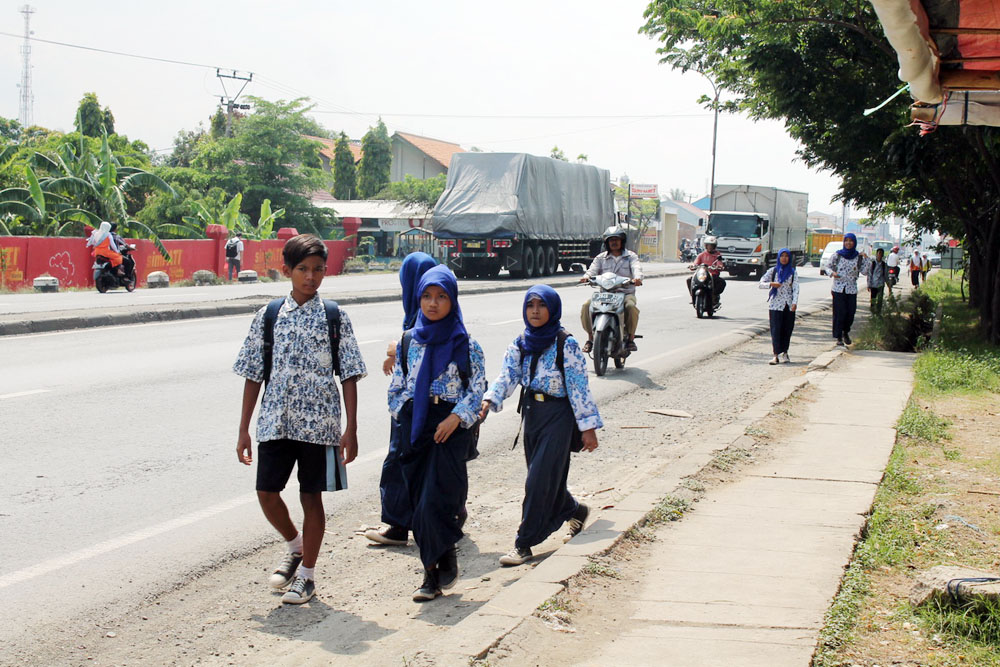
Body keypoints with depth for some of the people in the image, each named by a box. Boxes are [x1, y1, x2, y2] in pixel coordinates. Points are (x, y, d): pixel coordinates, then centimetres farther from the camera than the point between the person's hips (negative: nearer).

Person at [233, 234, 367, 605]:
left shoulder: (335, 318, 0)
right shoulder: (267, 317, 4)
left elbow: (350, 376, 0)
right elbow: (253, 375, 7)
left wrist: (351, 429, -7)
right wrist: (244, 429, 5)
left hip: (319, 421, -2)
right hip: (276, 421, 2)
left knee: (311, 496, 5)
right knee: (267, 493, 0)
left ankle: (307, 574, 19)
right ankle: (295, 547, 28)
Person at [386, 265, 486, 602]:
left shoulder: (466, 344, -1)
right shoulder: (407, 342, 9)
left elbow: (477, 388, -3)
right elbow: (396, 385, 14)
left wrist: (456, 418, -14)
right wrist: (402, 412, 0)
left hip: (450, 426, -4)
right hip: (413, 426, 4)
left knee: (436, 501, -13)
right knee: (418, 502, 4)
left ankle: (443, 564, 3)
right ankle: (433, 573, 13)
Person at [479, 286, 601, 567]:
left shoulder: (566, 344, -12)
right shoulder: (521, 342, 5)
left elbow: (579, 387, -11)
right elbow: (508, 375, -1)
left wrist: (588, 427, -11)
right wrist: (489, 400, -20)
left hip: (558, 414, -6)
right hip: (531, 411, 6)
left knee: (540, 479, -9)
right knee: (547, 479, 15)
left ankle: (524, 544, -5)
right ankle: (575, 510, 43)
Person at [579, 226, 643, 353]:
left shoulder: (631, 256, 10)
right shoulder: (601, 258, 15)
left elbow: (636, 268, -9)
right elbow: (593, 269, 0)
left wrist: (637, 278, -33)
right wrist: (587, 276, -25)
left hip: (626, 293, -2)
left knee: (631, 307, -35)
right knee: (586, 306, -23)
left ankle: (631, 338, -16)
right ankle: (590, 337, -9)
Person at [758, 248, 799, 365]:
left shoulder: (793, 272, 7)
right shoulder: (773, 271, 6)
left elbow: (795, 288, -1)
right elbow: (761, 284, 2)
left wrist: (794, 302, -14)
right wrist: (771, 284, -17)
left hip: (789, 305, 1)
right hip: (775, 304, -1)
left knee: (787, 329, 3)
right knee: (776, 329, -8)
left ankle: (784, 353, 13)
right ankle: (777, 355, -9)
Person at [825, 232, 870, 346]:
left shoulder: (858, 257, 4)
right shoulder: (837, 255, 1)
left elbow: (864, 271, -1)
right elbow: (828, 266, 8)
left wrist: (866, 259, -10)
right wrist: (832, 273, -12)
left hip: (851, 289, 2)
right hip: (839, 288, -2)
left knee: (851, 312, 3)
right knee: (840, 312, -3)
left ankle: (845, 332, 28)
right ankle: (839, 337, 5)